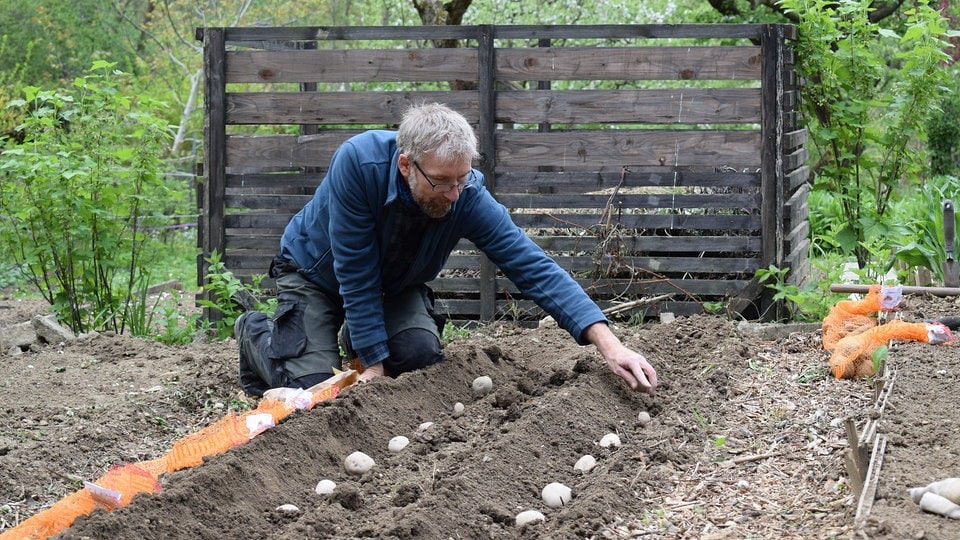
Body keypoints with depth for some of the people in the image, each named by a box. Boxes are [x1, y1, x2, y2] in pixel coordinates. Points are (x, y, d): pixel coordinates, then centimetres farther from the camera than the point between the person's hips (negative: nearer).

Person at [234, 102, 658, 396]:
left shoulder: (468, 196, -29)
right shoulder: (358, 162, -38)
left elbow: (534, 268, -31)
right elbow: (355, 274, -32)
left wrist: (608, 343, -41)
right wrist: (374, 363, -30)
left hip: (395, 284, 3)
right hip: (315, 272, -3)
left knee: (420, 354, -23)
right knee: (313, 386, -19)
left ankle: (356, 339, 14)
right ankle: (257, 334, 16)